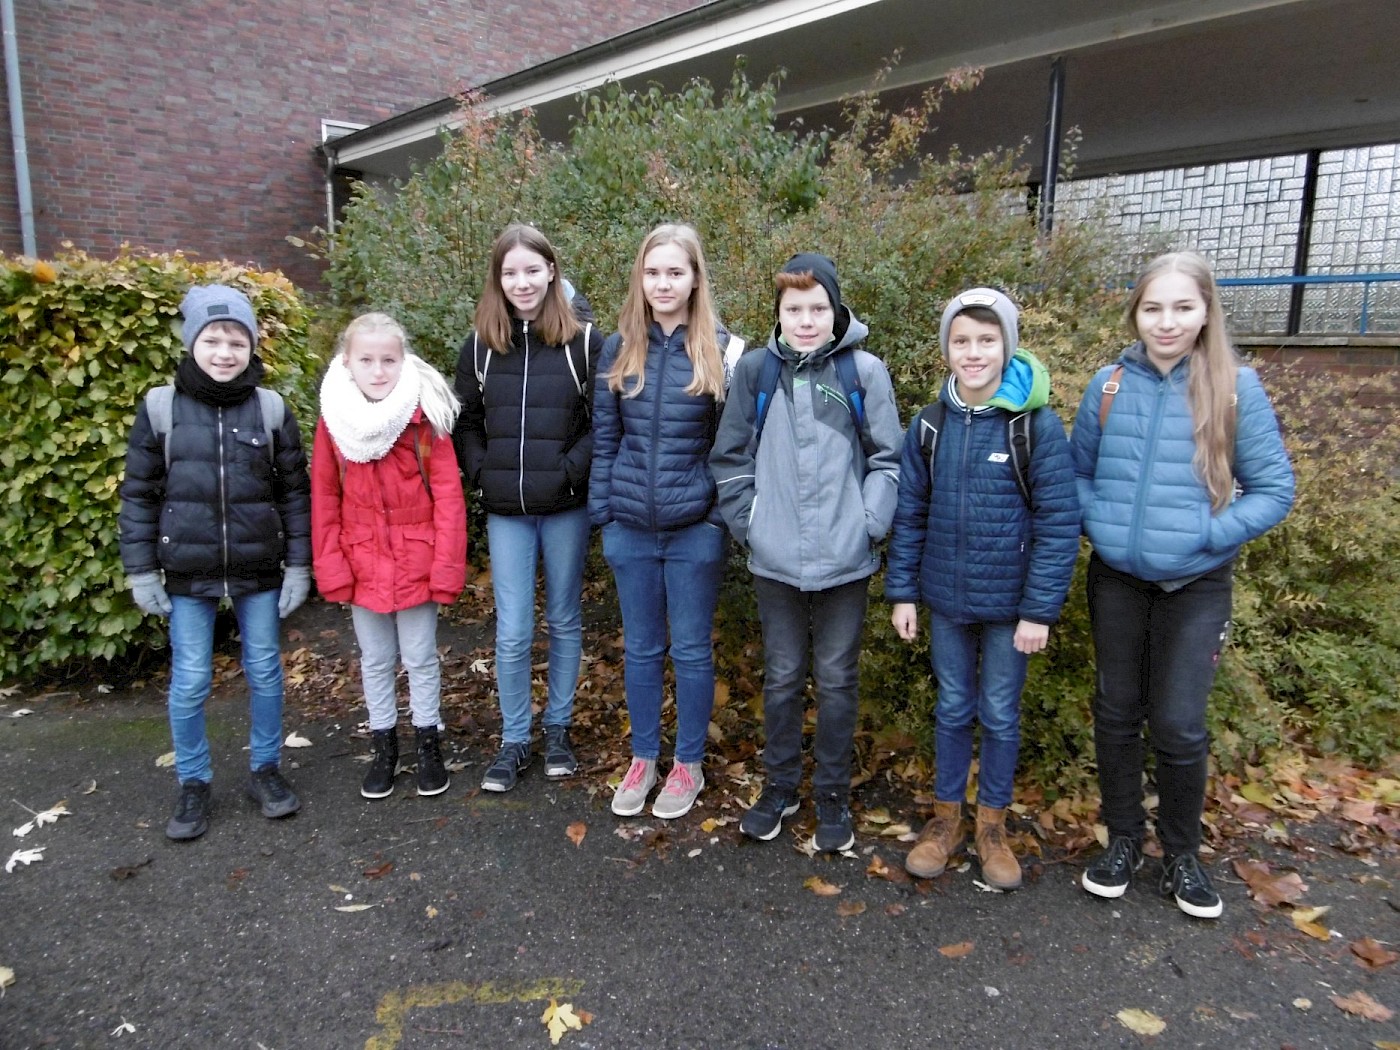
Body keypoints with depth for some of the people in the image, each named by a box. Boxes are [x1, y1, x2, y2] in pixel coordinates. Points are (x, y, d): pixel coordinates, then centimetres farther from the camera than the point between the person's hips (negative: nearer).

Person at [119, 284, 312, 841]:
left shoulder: (271, 408, -2)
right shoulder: (160, 407, -2)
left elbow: (294, 492, 1)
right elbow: (139, 494, 2)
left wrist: (298, 564, -2)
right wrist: (141, 569, -1)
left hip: (259, 570, 0)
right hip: (188, 572, 0)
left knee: (265, 673, 10)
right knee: (189, 682, 7)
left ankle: (265, 769, 29)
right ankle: (192, 783, 26)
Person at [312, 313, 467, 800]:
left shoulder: (425, 417, -10)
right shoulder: (333, 421, -3)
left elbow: (448, 496, -10)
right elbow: (324, 500, 1)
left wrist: (447, 566, -13)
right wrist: (331, 567, -3)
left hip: (416, 565, -2)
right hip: (362, 567, 3)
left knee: (421, 658, 11)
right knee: (375, 660, 16)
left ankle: (428, 743, 29)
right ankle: (383, 745, 32)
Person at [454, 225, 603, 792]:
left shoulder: (584, 342, -4)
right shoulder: (479, 345, 5)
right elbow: (465, 422, 11)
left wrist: (571, 470, -14)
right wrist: (482, 474, -2)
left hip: (566, 509, -1)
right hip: (506, 512, 2)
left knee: (565, 621, 13)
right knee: (512, 633, 3)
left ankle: (558, 729, 30)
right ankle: (514, 740, 21)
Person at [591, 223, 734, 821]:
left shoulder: (721, 351, -6)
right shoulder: (618, 349, 3)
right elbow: (604, 439, 7)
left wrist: (727, 516, -7)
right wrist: (602, 513, 4)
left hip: (694, 528, -3)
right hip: (631, 526, 3)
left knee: (691, 650, 10)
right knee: (640, 648, 15)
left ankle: (689, 764, 28)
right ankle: (643, 757, 32)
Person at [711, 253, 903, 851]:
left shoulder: (865, 371, -3)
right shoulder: (755, 370, 0)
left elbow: (887, 459, 0)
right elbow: (730, 458, 6)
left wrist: (870, 524, -9)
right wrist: (746, 523, -1)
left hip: (844, 561, -1)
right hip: (774, 560, 1)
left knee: (837, 680, 11)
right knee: (781, 678, 15)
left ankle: (833, 795, 29)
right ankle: (779, 786, 33)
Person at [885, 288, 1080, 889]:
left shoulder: (1037, 425, -11)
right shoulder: (930, 426, -1)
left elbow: (1058, 522, -11)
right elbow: (909, 514, 4)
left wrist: (1040, 611, -13)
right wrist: (902, 593, 2)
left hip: (1008, 603, -2)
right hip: (946, 600, 3)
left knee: (1000, 713, 12)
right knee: (952, 709, 15)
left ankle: (992, 824, 31)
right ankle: (946, 817, 32)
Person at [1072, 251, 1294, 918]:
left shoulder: (1236, 388, -8)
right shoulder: (1110, 385, -2)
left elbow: (1274, 489, -6)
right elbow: (1078, 472, 8)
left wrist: (1206, 535, -17)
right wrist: (1099, 524, -8)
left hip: (1196, 586, -2)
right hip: (1117, 579, 2)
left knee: (1178, 724, 1)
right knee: (1116, 712, 12)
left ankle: (1182, 856, 26)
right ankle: (1123, 840, 31)